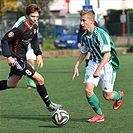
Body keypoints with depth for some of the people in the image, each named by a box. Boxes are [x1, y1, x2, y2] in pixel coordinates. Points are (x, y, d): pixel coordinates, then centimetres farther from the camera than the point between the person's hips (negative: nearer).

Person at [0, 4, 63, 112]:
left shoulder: (35, 27, 3)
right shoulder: (21, 29, -23)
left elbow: (34, 41, 21)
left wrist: (38, 54, 8)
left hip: (22, 59, 10)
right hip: (17, 59, -10)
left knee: (12, 84, 21)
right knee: (39, 80, -10)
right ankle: (49, 105, 3)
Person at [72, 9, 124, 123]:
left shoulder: (101, 34, -23)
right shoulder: (84, 36, 0)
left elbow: (107, 54, -28)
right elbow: (84, 52, 19)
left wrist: (98, 69, -35)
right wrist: (76, 65, 9)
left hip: (107, 64, -6)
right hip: (94, 62, 6)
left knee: (107, 96, -1)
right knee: (88, 89, -14)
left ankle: (119, 96, 37)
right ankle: (99, 115, 3)